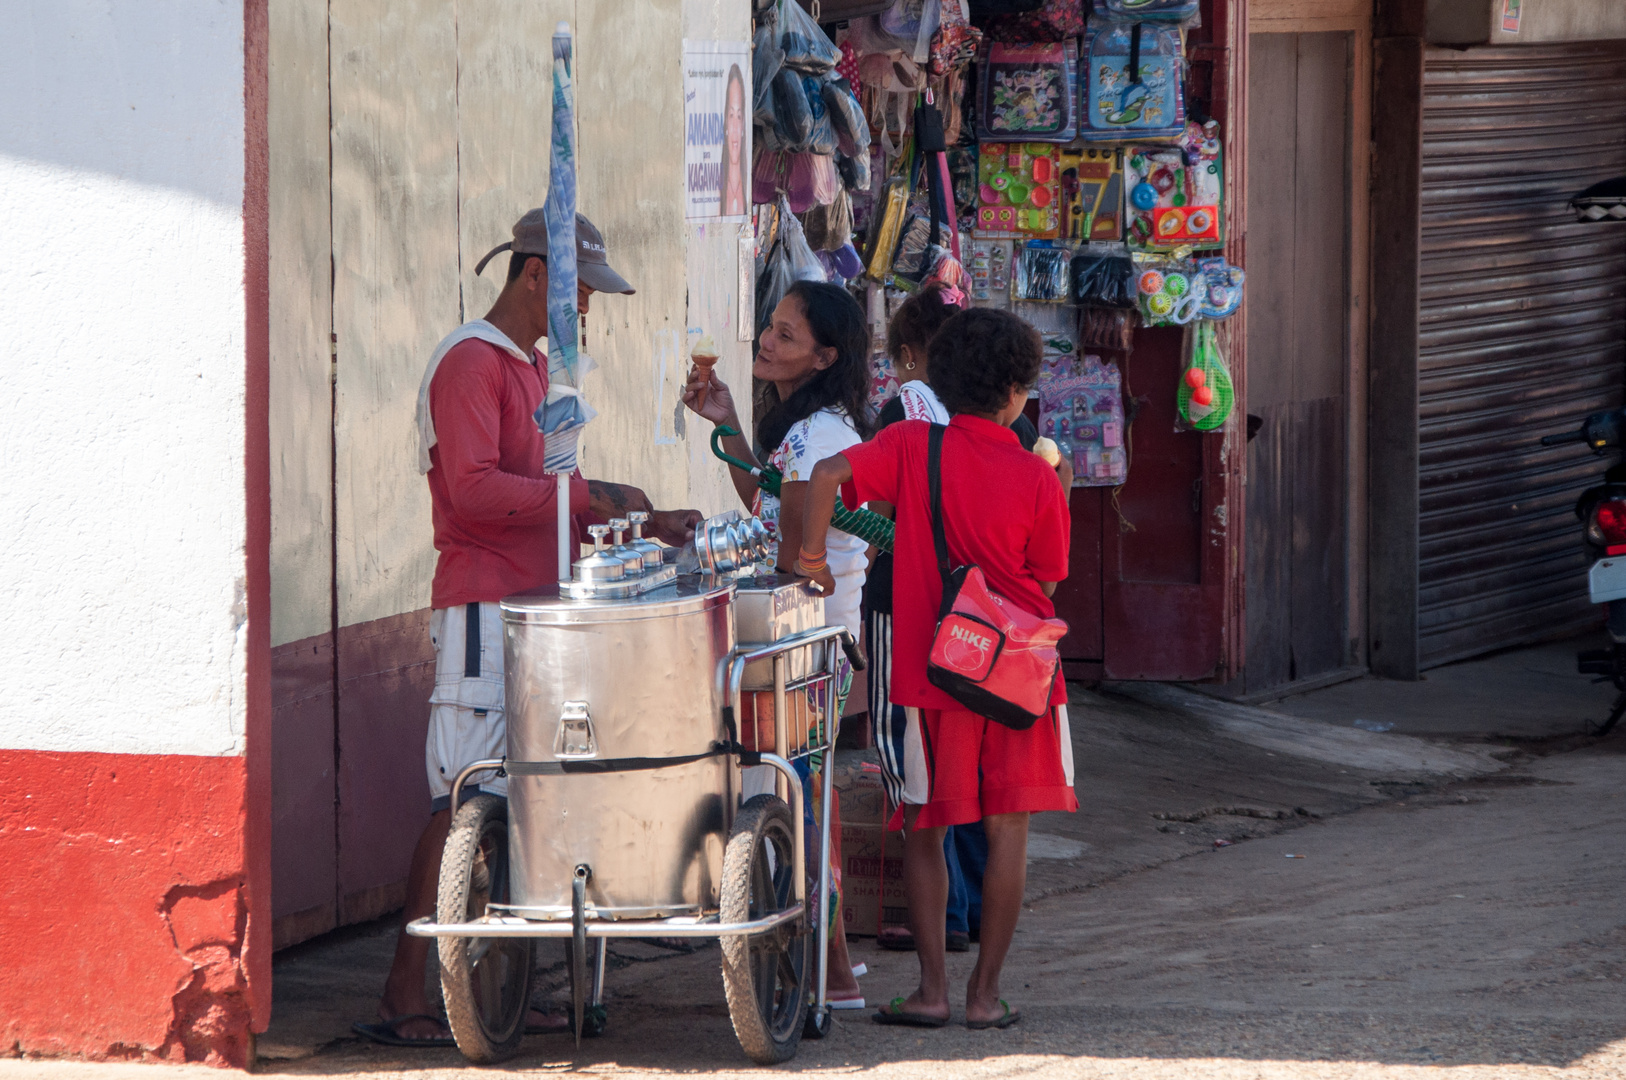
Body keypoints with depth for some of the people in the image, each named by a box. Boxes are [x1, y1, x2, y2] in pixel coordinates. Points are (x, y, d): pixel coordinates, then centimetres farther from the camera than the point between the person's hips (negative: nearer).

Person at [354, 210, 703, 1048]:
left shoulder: (533, 367, 21)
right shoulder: (470, 363, -10)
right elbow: (473, 488, -20)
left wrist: (644, 521, 17)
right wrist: (587, 497, -19)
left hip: (535, 605, 10)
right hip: (483, 609, -10)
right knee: (465, 804, -12)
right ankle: (404, 996, -11)